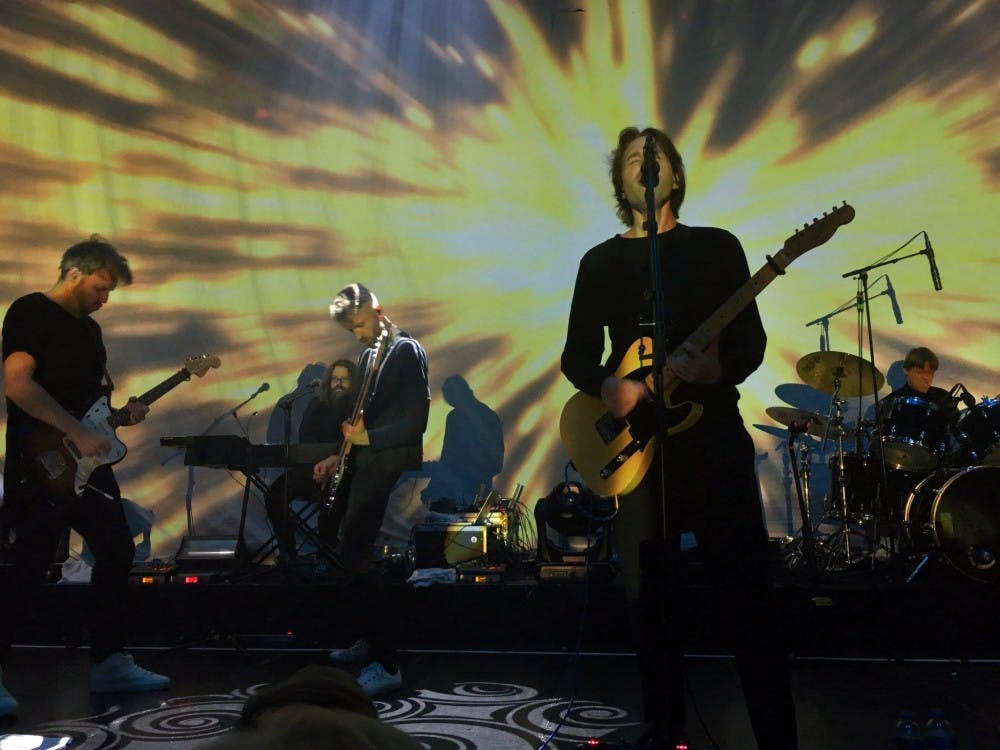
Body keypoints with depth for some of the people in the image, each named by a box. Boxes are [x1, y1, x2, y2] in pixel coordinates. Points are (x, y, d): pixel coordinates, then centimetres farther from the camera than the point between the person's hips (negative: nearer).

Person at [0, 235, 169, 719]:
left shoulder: (89, 327, 17)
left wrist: (122, 413, 3)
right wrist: (78, 434, -23)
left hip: (87, 466, 9)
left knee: (117, 553, 9)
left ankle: (110, 664, 19)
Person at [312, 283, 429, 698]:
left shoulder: (407, 351, -9)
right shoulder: (368, 355, 17)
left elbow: (416, 421, -16)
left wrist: (368, 438, -20)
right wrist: (340, 455, 14)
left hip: (387, 466, -9)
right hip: (361, 466, 10)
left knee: (355, 556, -15)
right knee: (350, 553, 14)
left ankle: (386, 664, -11)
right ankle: (369, 640, 29)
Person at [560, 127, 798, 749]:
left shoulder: (717, 246, 8)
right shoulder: (600, 261, 12)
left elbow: (752, 340, 1)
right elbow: (577, 355, 9)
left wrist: (720, 366, -21)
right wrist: (607, 385, -13)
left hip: (714, 434, -2)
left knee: (749, 590, -5)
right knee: (653, 592, 6)